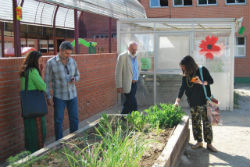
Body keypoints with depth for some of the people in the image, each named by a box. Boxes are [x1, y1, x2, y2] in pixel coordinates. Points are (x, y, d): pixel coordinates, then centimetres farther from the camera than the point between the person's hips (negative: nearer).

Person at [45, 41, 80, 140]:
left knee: (74, 119, 10)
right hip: (59, 97, -4)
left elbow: (77, 75, 16)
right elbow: (47, 81, -6)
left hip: (72, 96, 4)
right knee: (58, 120, 3)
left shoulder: (72, 61, 3)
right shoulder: (51, 62, -9)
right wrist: (48, 97, -10)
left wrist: (74, 79, -8)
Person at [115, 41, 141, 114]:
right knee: (133, 103, -9)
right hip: (127, 84, -7)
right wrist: (119, 86, -16)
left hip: (134, 84, 7)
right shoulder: (122, 56, -12)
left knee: (128, 103, 13)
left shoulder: (137, 57, 9)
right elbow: (118, 72, -13)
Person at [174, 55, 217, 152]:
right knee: (195, 122, 6)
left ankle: (209, 144, 5)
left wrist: (202, 83, -19)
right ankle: (199, 142, 18)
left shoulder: (202, 70, -5)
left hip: (204, 101, -4)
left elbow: (211, 81, 0)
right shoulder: (185, 76, 5)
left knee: (207, 122, -3)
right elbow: (182, 88, 5)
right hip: (193, 103, 4)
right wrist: (178, 100, -4)